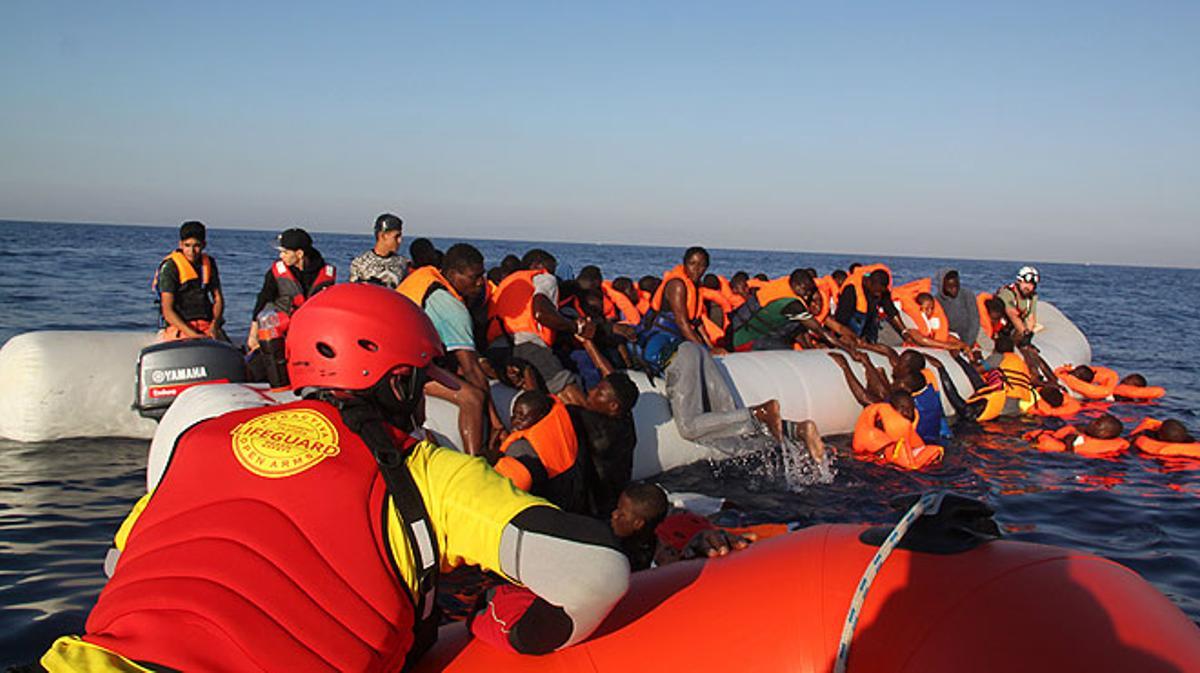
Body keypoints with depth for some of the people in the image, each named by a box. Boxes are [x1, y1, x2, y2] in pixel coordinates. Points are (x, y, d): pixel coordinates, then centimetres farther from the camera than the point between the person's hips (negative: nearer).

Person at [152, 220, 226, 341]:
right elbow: (167, 311, -8)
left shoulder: (209, 263, 13)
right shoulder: (170, 267, -4)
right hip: (179, 325, -4)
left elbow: (218, 298, 16)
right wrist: (192, 334, -20)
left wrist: (214, 326, -4)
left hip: (207, 324, 4)